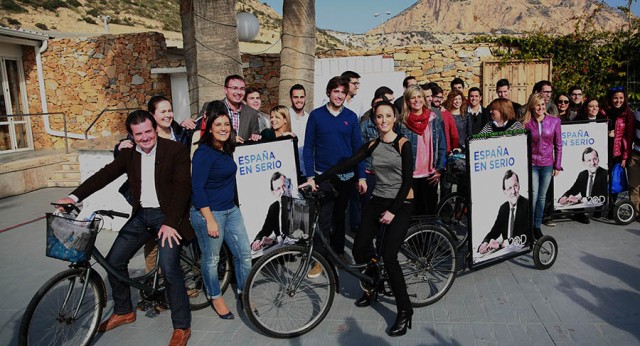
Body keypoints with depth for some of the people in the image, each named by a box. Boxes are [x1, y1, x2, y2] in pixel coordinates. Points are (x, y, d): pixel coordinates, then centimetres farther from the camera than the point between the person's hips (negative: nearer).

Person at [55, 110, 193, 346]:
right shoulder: (129, 153, 5)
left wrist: (170, 223, -22)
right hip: (141, 215, 6)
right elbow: (106, 174, 3)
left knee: (169, 267, -20)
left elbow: (182, 187, -16)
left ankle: (182, 327, -3)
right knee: (114, 261, 7)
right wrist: (74, 196, -9)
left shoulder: (175, 150, -12)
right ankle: (123, 311, 31)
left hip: (167, 215, -6)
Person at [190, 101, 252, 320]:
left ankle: (244, 293, 28)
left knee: (244, 254, 9)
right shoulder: (204, 153, -17)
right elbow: (197, 188, -19)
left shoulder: (226, 150, 6)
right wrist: (210, 220, -19)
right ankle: (216, 297, 31)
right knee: (211, 259, 10)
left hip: (231, 210, 8)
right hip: (208, 212, -7)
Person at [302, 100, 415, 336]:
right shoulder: (372, 145, 6)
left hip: (401, 204, -5)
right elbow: (346, 164, 0)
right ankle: (371, 288, 26)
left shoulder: (403, 144, -7)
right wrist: (316, 180, -6)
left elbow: (407, 180, -11)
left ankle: (404, 311, 1)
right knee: (359, 248, -2)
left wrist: (393, 211, -17)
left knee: (389, 257, -15)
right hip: (377, 201, 5)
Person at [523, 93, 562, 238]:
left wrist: (557, 165, 3)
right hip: (531, 164, -2)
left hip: (547, 164, 2)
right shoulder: (527, 123, -1)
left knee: (542, 196, 9)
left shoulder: (554, 121, 1)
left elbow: (558, 145, 5)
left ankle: (537, 226, 19)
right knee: (533, 195, -6)